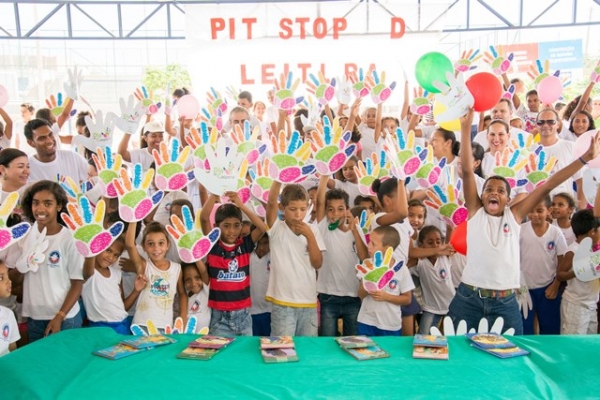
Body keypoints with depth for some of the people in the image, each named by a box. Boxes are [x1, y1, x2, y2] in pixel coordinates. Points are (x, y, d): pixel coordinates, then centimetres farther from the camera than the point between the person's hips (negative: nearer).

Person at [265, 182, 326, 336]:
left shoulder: (312, 230, 5)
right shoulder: (277, 229, -4)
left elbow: (317, 263, -1)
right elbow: (271, 202, -21)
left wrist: (310, 236, -12)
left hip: (309, 302, 4)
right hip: (282, 303, -3)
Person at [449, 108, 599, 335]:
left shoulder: (514, 215, 6)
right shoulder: (475, 212, 2)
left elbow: (547, 186, 3)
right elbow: (467, 170, -5)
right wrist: (466, 128, -11)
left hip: (505, 303, 2)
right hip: (468, 298, -1)